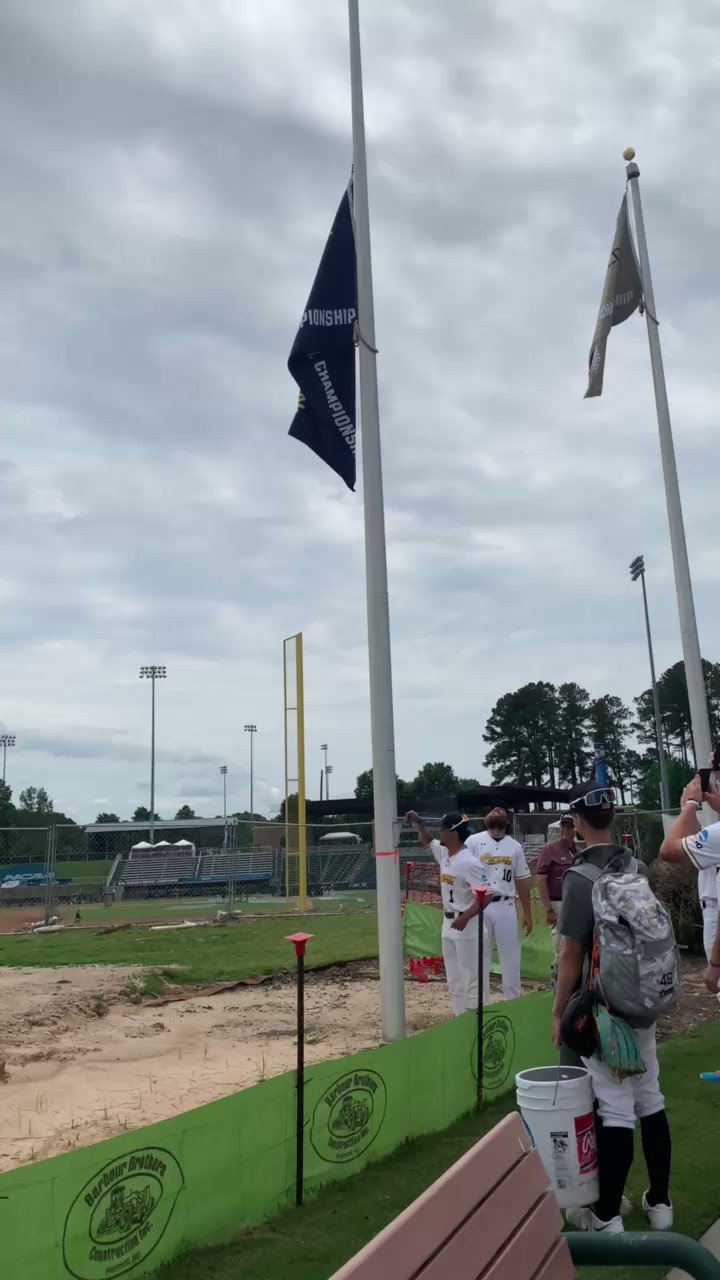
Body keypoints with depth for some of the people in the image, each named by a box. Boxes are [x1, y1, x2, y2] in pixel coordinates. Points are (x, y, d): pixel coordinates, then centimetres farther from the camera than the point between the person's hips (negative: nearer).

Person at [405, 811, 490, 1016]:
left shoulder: (468, 862, -21)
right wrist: (418, 822, 7)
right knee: (454, 980, 17)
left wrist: (465, 917, -32)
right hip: (448, 925, 9)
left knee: (471, 980, -4)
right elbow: (426, 841, 25)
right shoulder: (443, 853, 5)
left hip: (467, 927, -9)